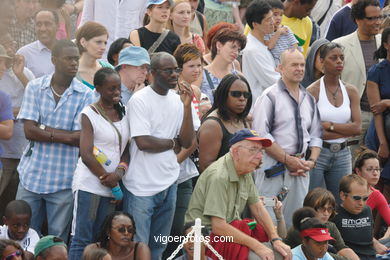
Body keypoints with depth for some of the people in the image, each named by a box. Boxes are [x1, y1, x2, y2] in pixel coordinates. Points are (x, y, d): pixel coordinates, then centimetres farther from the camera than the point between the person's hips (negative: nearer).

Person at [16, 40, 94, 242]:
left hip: (64, 180, -1)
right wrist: (63, 135, -13)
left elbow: (81, 138, -11)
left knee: (58, 239, 7)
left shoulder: (85, 95, -4)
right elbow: (29, 131, -7)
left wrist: (44, 130, -12)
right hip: (32, 174, 1)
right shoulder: (34, 88, 0)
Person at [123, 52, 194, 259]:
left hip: (169, 185, 6)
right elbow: (143, 142, -19)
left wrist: (187, 105, -7)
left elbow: (187, 142, 2)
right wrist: (173, 143, -3)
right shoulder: (139, 100, -11)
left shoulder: (177, 100, 8)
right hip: (142, 186, -6)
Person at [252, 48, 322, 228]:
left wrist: (311, 161, 1)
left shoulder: (309, 99, 17)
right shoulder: (269, 97, -5)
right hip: (274, 167, -6)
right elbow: (261, 136, -12)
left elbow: (316, 135, 19)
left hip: (301, 169, 6)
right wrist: (288, 160, -13)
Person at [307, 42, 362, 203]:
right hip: (318, 153, -5)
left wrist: (329, 125, -9)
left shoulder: (351, 91, 8)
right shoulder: (312, 91, -7)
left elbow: (358, 128, -1)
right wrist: (346, 131, -7)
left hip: (342, 155, 5)